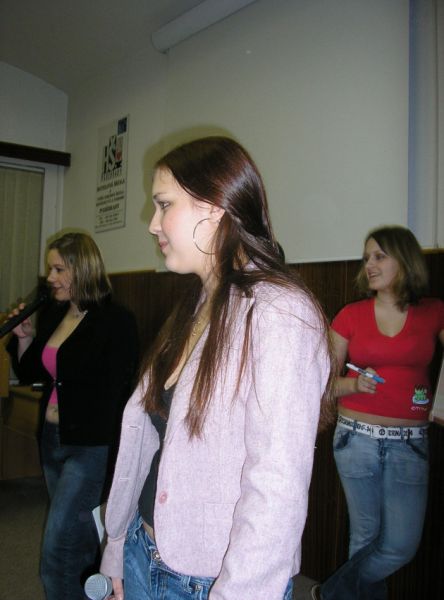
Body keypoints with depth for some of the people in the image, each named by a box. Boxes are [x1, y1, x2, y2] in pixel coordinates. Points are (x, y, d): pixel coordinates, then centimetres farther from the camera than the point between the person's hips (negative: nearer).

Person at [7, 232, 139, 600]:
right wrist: (23, 336, 0)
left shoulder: (116, 321, -15)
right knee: (80, 540, 20)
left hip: (90, 446, -7)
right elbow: (30, 374, 16)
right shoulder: (52, 315, 7)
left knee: (57, 551, -4)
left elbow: (117, 394, -16)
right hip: (52, 440, 7)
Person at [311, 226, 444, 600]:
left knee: (402, 545, 0)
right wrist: (356, 383, -14)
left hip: (409, 443, 1)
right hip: (357, 438, 0)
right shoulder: (352, 315, 1)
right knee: (366, 537, 9)